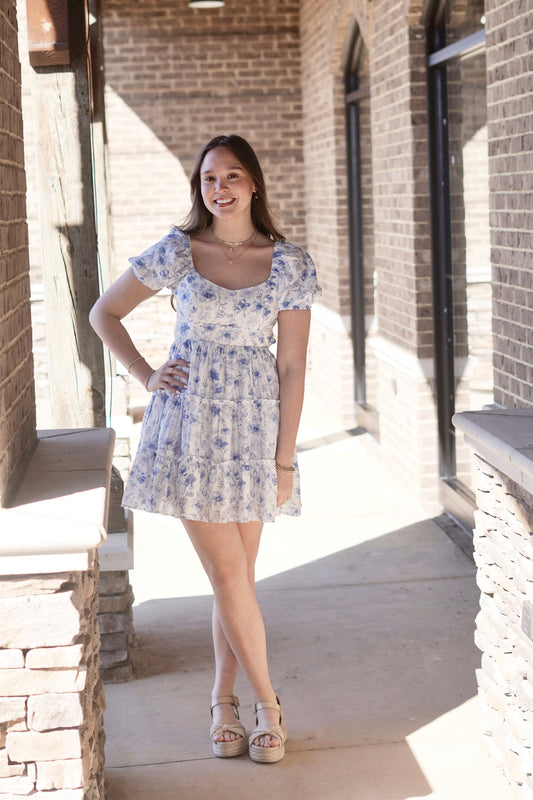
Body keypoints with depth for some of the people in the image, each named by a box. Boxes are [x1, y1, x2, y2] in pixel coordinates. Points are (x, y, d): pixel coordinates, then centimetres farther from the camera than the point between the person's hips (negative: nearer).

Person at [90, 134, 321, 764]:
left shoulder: (290, 264, 0)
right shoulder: (176, 253, -1)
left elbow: (291, 368, 0)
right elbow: (104, 314, 11)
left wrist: (285, 459, -2)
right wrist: (146, 377, 1)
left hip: (253, 427, 1)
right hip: (189, 424, -1)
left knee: (236, 575, 7)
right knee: (228, 572, -2)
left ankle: (223, 700, 24)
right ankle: (267, 703, 11)